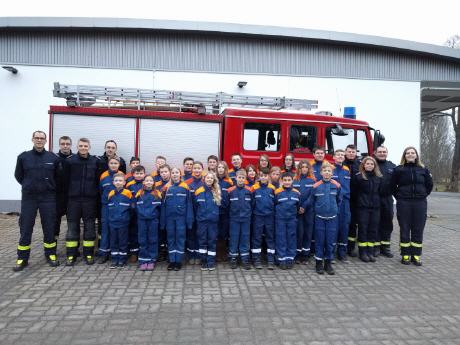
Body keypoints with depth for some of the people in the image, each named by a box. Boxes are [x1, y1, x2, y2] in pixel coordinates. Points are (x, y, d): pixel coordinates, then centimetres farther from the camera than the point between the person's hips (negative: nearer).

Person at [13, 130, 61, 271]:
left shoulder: (53, 158, 0)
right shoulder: (23, 157, 1)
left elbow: (58, 176, 11)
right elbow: (18, 175, 11)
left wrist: (50, 187, 8)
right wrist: (29, 186, 8)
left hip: (48, 198, 0)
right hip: (28, 197, 0)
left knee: (49, 227, 5)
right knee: (25, 228, 5)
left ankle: (50, 254, 19)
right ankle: (22, 258, 16)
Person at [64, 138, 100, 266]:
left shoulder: (96, 161, 1)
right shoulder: (69, 161, 0)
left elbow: (99, 180, 4)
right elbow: (65, 180, 4)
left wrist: (96, 194, 0)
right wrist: (69, 193, 1)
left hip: (90, 199, 0)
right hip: (74, 199, 0)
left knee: (90, 227, 5)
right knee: (72, 227, 4)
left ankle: (88, 254, 15)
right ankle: (71, 255, 13)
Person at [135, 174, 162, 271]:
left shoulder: (157, 194, 0)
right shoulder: (139, 194, 3)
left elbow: (160, 208, 3)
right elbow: (136, 207, 11)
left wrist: (157, 217, -2)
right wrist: (138, 217, 7)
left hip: (153, 220, -1)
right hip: (141, 220, 1)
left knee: (152, 240, 5)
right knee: (142, 241, 5)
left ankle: (152, 261, 13)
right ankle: (143, 261, 14)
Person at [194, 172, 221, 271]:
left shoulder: (217, 192, 0)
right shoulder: (198, 192, -2)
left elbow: (221, 206, 11)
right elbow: (195, 207, 7)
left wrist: (216, 214, 6)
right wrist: (198, 216, 7)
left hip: (213, 221, 1)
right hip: (201, 221, 0)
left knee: (212, 241, 5)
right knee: (202, 241, 6)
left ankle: (211, 262, 14)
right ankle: (203, 262, 16)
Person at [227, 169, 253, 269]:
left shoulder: (249, 191, -2)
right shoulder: (230, 191, -6)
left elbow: (252, 204, 6)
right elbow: (227, 205, 1)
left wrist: (249, 214, 1)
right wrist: (229, 216, 1)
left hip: (246, 219, 1)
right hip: (234, 219, -1)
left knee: (245, 238, 8)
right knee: (234, 238, 6)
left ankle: (245, 259, 18)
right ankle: (233, 259, 19)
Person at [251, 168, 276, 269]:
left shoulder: (272, 188, -1)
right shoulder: (254, 188, -6)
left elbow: (275, 202, 5)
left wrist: (274, 213, 0)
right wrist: (251, 212, -6)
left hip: (270, 216, 2)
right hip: (257, 216, -1)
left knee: (270, 237, 8)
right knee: (256, 237, 6)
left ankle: (271, 260, 17)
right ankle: (256, 260, 17)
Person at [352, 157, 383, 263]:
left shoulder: (378, 177, 9)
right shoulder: (358, 177, -4)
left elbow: (380, 191, 16)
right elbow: (353, 192, -1)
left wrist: (377, 201, 10)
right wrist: (358, 202, 1)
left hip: (375, 207, 4)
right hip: (363, 207, -4)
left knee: (373, 229, 6)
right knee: (363, 229, 0)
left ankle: (370, 252, 16)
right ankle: (362, 252, 9)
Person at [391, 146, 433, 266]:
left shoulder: (423, 169, 5)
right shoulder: (399, 169, 0)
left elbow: (429, 185, 14)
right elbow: (393, 186, 7)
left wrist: (423, 195, 7)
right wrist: (399, 197, 2)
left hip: (420, 203, 2)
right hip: (403, 204, -2)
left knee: (418, 230, 5)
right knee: (404, 229, 3)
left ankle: (416, 255, 16)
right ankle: (405, 255, 13)